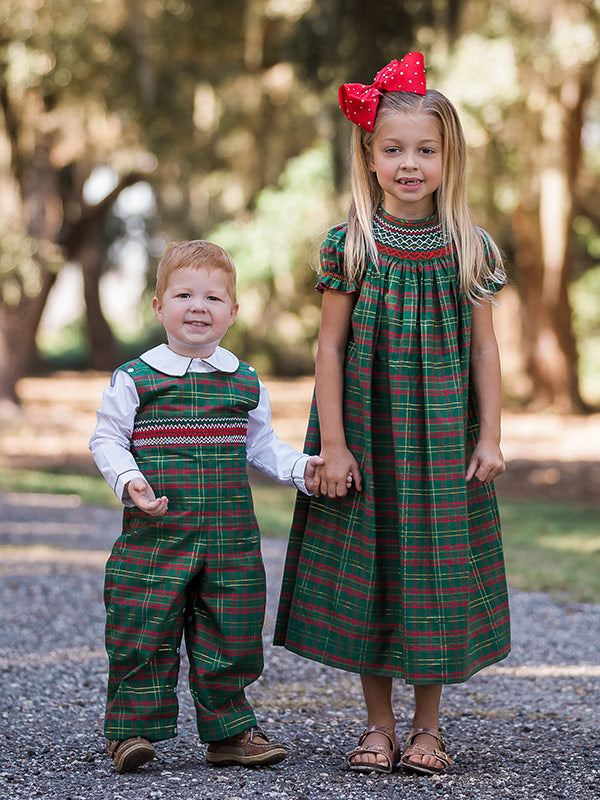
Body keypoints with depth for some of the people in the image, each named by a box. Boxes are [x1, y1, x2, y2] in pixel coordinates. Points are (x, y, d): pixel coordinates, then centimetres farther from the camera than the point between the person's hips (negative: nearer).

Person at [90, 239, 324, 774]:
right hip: (155, 535, -3)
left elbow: (261, 445, 18)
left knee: (228, 639, 8)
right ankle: (133, 728, 10)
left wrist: (300, 468, 3)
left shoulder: (245, 383, 8)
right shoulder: (134, 379, -3)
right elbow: (107, 439, 0)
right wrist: (130, 480, -17)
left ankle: (229, 731, 20)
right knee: (145, 635, -2)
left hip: (230, 538, 3)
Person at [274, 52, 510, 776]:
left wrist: (489, 437, 0)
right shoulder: (349, 246, -4)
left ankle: (426, 726, 18)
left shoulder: (470, 249, 0)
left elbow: (484, 348, 4)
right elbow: (330, 348, -3)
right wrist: (332, 444, -7)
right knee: (367, 568, 4)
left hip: (443, 438, 1)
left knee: (438, 569, 4)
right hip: (365, 432, -1)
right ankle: (377, 725, 18)